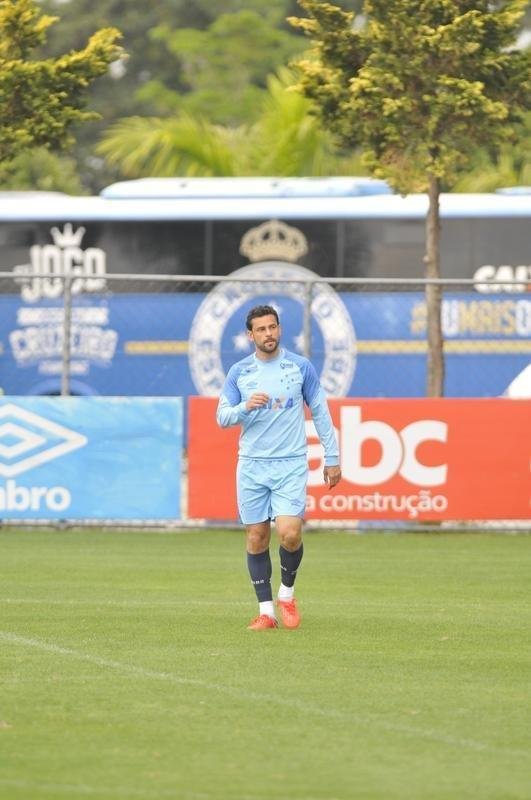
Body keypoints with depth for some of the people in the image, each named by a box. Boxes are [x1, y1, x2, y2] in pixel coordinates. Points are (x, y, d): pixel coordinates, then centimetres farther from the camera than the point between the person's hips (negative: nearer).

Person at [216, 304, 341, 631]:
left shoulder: (301, 367, 2)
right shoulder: (239, 372, 5)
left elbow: (320, 412, 8)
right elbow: (222, 417, 4)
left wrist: (332, 459, 6)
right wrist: (246, 407, -17)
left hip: (291, 465, -2)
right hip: (252, 466, 2)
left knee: (290, 533, -16)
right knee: (256, 538, 1)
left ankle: (287, 594, 9)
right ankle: (266, 611, 10)